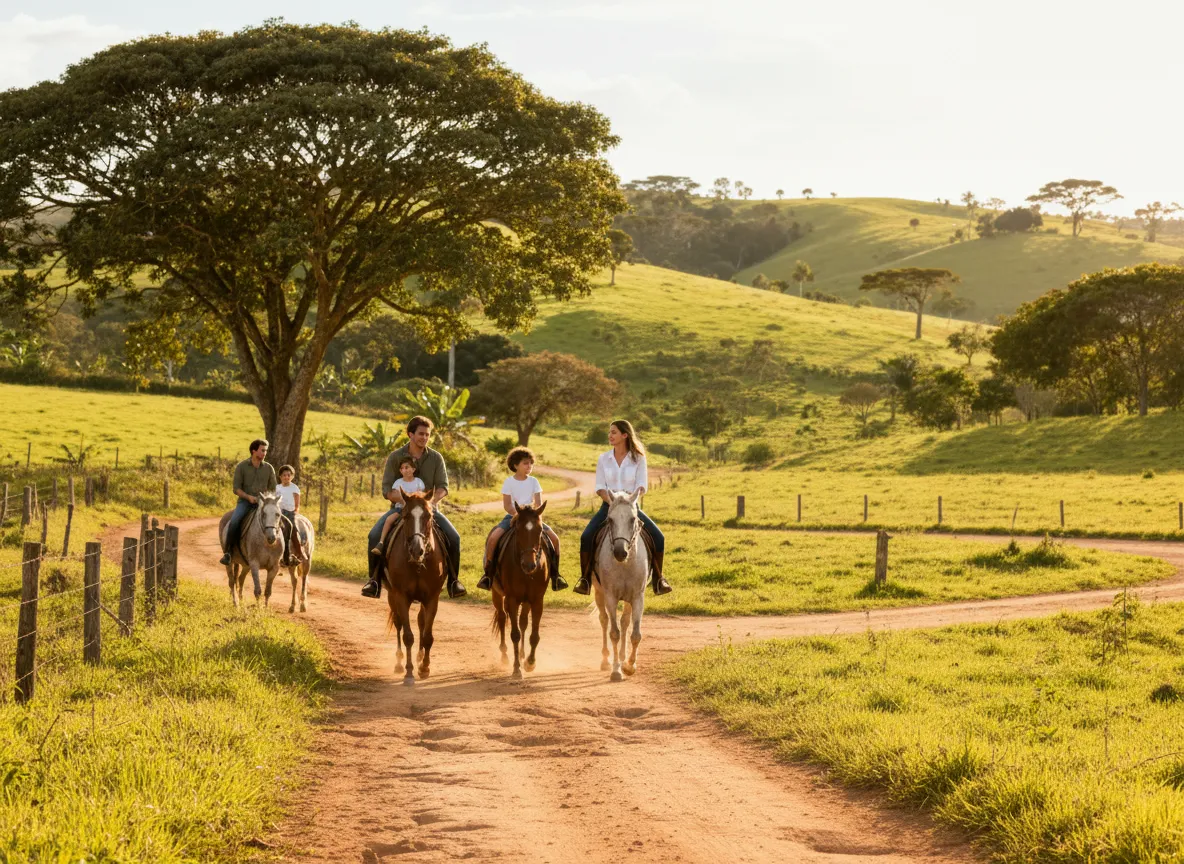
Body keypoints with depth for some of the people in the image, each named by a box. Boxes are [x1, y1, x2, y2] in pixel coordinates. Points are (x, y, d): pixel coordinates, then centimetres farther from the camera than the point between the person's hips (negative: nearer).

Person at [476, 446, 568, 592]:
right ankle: (488, 573, -14)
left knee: (554, 537, -13)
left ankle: (555, 575, 2)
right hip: (512, 515, -3)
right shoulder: (509, 482, -2)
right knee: (493, 537, -28)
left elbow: (538, 503, -2)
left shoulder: (533, 481, 5)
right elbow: (507, 505, -7)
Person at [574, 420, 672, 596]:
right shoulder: (603, 459, 5)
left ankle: (657, 577, 0)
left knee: (658, 537, -18)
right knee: (586, 537, -23)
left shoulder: (638, 458, 0)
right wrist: (611, 501, -17)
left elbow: (642, 486, -5)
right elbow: (600, 487, 2)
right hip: (609, 506, 1)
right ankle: (585, 578, -8)